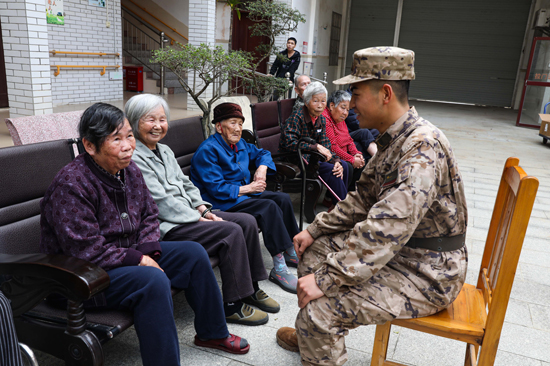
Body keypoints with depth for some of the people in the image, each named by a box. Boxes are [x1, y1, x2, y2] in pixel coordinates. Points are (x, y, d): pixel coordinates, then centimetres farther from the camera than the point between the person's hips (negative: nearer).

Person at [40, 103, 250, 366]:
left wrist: (147, 250, -8)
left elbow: (149, 216, 9)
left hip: (131, 254, 9)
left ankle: (212, 333, 19)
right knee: (154, 281, -33)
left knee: (193, 253, 2)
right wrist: (137, 259, -22)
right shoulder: (71, 185, -24)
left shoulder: (130, 170, 1)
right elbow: (87, 250, -27)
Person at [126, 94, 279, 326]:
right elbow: (160, 202, -18)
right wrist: (198, 220, -16)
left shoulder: (164, 150, 17)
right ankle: (232, 305, -11)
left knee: (247, 221, -3)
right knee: (231, 232, -23)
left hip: (190, 215, 9)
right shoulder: (134, 158, -12)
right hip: (165, 227, -9)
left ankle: (250, 288, 8)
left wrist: (203, 209, 2)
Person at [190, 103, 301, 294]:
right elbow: (217, 189, -21)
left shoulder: (239, 144, 11)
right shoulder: (208, 150, -16)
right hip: (221, 203, -9)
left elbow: (262, 153, 28)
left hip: (244, 192, 9)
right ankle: (278, 267, -27)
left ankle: (291, 251, 1)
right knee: (269, 206, -27)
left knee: (282, 198, -8)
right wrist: (248, 188, -16)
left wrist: (262, 168, 5)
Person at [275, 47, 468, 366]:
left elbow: (386, 228, -36)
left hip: (428, 271, -10)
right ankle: (314, 336, 31)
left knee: (320, 310, -22)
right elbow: (363, 199, 13)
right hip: (400, 251, 10)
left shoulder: (423, 146, -27)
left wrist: (326, 280, -32)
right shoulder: (393, 138, 5)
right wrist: (315, 230, 5)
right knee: (315, 249, 13)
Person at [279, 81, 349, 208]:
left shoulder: (321, 119, 6)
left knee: (343, 166, -6)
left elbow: (326, 146, 5)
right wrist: (316, 147, -28)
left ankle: (335, 204, 3)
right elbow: (290, 143, -27)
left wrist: (336, 161, -13)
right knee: (330, 170, -22)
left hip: (309, 157, 8)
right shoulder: (297, 118, -17)